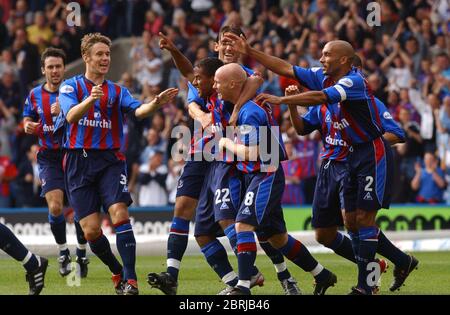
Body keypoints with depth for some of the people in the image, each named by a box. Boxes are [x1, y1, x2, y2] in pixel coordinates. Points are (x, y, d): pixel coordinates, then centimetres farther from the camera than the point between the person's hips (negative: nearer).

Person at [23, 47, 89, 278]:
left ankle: (81, 255, 17)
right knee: (55, 207, -14)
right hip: (49, 157, 1)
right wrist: (28, 126, -4)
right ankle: (63, 252, 7)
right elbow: (28, 119, 20)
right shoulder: (35, 95, 6)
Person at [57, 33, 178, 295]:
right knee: (91, 230, -5)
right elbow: (70, 116, -14)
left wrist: (156, 104, -30)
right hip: (79, 161, -1)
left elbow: (138, 111, -8)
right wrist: (89, 100, -34)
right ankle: (118, 271, 20)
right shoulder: (71, 86, 6)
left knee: (120, 215, -20)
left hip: (110, 160, 1)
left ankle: (130, 280, -23)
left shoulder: (117, 91, 12)